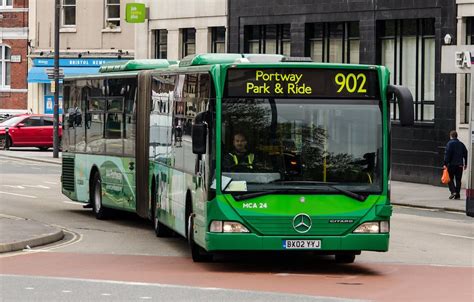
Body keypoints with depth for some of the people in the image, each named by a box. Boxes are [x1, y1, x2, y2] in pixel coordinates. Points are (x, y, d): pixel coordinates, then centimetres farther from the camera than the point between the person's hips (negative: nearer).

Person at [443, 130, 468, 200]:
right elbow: (465, 154, 15)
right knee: (458, 180, 7)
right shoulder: (461, 144, 11)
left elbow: (447, 154, -13)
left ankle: (453, 191, -14)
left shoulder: (450, 143, -7)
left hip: (451, 164, -5)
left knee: (450, 179, 4)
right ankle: (457, 195, 5)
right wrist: (465, 164, 22)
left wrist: (445, 164, -12)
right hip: (460, 165, 5)